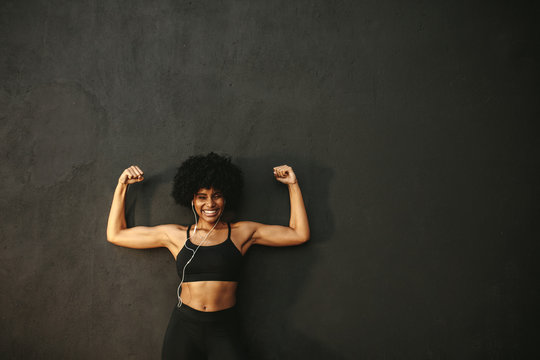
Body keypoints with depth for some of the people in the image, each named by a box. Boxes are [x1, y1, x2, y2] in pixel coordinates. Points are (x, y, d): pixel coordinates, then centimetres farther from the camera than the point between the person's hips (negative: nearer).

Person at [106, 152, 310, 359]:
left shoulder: (242, 232, 6)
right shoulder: (175, 235, 7)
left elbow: (300, 234, 6)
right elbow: (115, 235, 13)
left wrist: (292, 184, 7)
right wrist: (122, 186, 12)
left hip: (224, 331, -1)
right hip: (183, 329, 1)